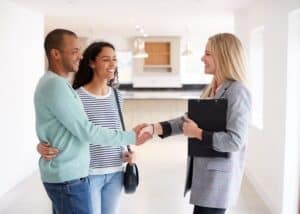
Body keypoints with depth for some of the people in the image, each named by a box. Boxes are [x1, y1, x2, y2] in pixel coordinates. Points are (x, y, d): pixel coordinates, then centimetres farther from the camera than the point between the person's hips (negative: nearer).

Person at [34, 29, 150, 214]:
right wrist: (130, 138, -12)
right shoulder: (54, 85, -19)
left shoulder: (56, 83, 12)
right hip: (68, 178, -9)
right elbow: (86, 131, -20)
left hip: (64, 174, 9)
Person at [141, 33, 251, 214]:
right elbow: (189, 120, 8)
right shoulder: (212, 89, 11)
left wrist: (198, 133, -15)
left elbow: (235, 141, -23)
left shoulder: (237, 91, -17)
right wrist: (154, 128, -2)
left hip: (218, 177, -8)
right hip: (204, 171, 8)